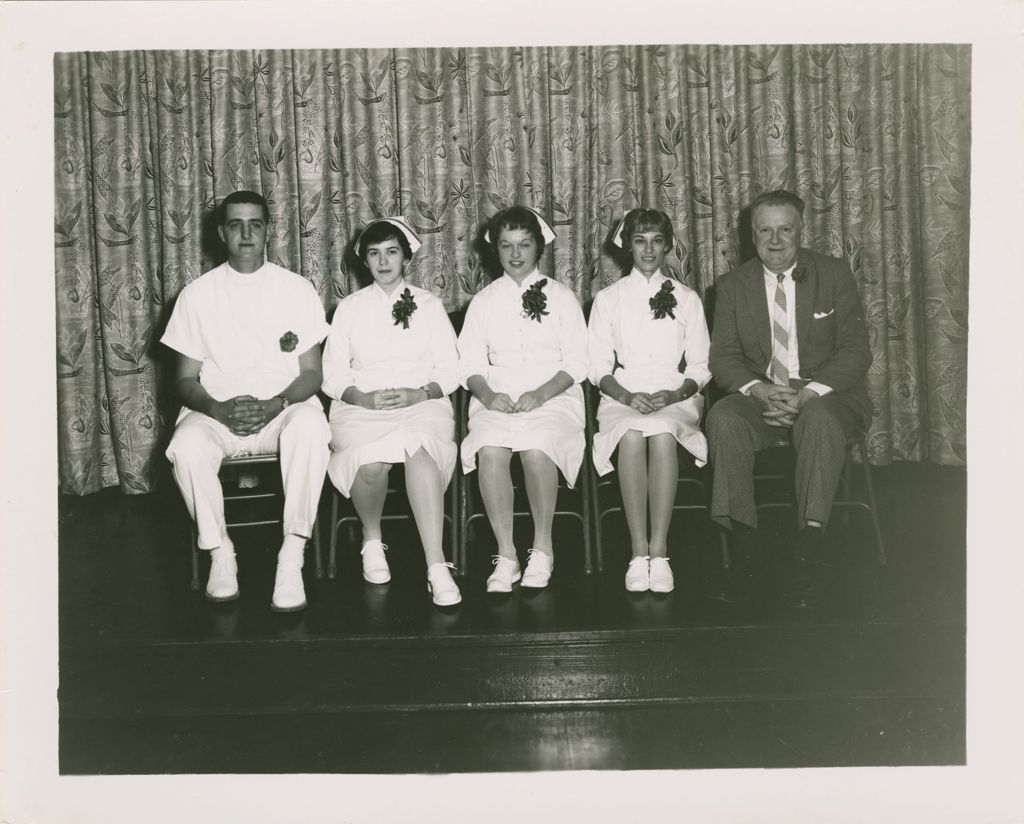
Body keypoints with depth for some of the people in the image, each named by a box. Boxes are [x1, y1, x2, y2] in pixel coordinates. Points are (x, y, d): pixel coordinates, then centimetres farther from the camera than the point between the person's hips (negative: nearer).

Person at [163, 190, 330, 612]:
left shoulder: (297, 289, 3)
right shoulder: (197, 293, 4)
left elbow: (311, 374, 1)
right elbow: (186, 378, 5)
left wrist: (276, 404, -20)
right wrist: (217, 408, -17)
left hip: (283, 407, -1)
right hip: (215, 411, 1)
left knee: (311, 427, -36)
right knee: (186, 447, -33)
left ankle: (292, 556, -26)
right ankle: (220, 553, -10)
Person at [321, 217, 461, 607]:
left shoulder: (429, 304, 16)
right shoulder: (350, 307, 17)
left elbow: (449, 370, 8)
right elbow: (332, 373, 9)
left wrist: (419, 394, -12)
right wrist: (363, 397, -11)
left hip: (423, 404, -1)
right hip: (361, 407, 1)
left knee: (419, 448, -37)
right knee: (371, 460, -34)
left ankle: (436, 566, -40)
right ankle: (372, 541, -4)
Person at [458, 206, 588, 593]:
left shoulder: (561, 297, 11)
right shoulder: (483, 301, 17)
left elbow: (576, 361, 3)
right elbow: (470, 361, 10)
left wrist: (541, 394, -13)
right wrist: (486, 393, -12)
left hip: (552, 396, -1)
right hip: (496, 398, 2)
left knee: (536, 448, -33)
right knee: (490, 450, -31)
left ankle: (543, 547, -14)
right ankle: (506, 555, -21)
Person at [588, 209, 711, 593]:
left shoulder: (686, 299, 14)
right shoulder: (608, 299, 12)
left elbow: (700, 366, 10)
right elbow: (598, 366, 7)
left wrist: (673, 396, -10)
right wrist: (627, 396, -12)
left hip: (676, 396, 0)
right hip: (622, 396, 0)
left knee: (662, 436, -35)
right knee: (631, 437, -35)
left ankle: (659, 550, -34)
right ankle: (639, 552, -31)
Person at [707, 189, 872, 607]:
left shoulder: (834, 274, 3)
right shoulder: (732, 285, 8)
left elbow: (856, 350, -3)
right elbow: (722, 356, 3)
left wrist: (809, 393, -20)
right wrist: (759, 389, -19)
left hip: (824, 392, -1)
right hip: (759, 394, 2)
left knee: (820, 421, -37)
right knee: (724, 419, -31)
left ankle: (806, 559, -37)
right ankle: (745, 550, -25)